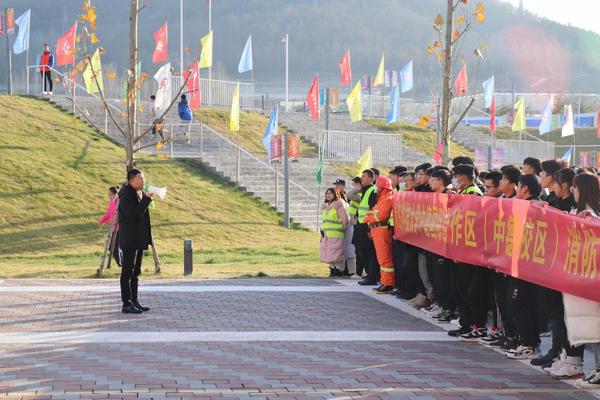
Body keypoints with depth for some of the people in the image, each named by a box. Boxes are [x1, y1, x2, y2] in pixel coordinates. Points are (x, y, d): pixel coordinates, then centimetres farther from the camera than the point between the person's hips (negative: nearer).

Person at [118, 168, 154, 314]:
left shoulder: (140, 193, 12)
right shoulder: (126, 195, -15)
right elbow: (134, 213, -26)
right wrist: (147, 199, -26)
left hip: (140, 239, 9)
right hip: (129, 239, -9)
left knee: (136, 272, 13)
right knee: (128, 272, -5)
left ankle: (134, 301, 19)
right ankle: (126, 304, -4)